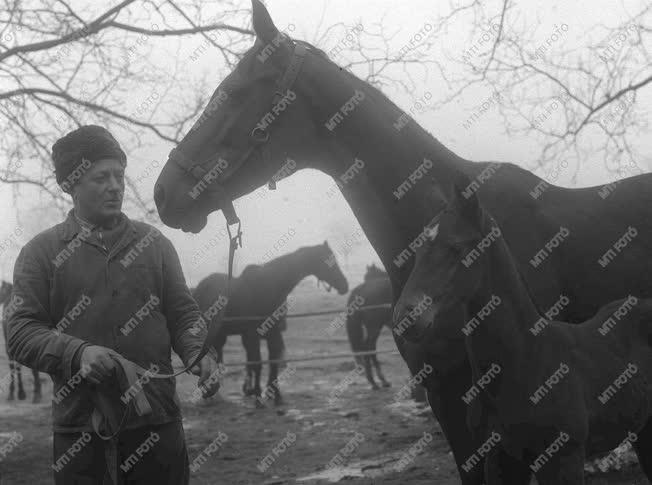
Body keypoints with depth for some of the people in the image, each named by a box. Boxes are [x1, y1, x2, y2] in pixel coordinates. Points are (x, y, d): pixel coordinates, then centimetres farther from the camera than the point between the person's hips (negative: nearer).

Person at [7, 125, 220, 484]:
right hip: (79, 427, -2)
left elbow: (182, 314, 12)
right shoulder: (41, 252, 3)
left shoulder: (153, 243, 10)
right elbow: (21, 332, -3)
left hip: (157, 421, 2)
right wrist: (78, 353, -20)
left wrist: (197, 354, -9)